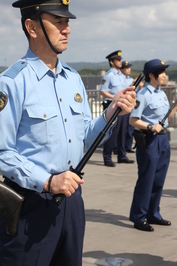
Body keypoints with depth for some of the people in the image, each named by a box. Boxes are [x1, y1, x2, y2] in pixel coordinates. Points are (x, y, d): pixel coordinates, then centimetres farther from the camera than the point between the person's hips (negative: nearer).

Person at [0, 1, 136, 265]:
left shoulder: (74, 79, 10)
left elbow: (83, 140, 13)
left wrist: (111, 114, -2)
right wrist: (47, 182, -23)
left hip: (71, 197, 7)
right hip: (30, 204, -7)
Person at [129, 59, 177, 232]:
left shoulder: (162, 93, 13)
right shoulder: (143, 95, -11)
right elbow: (133, 120, -15)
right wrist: (151, 127, -26)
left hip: (163, 139, 8)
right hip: (149, 140, -8)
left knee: (159, 180, 13)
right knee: (146, 180, -3)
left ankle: (153, 215, 24)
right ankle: (139, 218, 7)